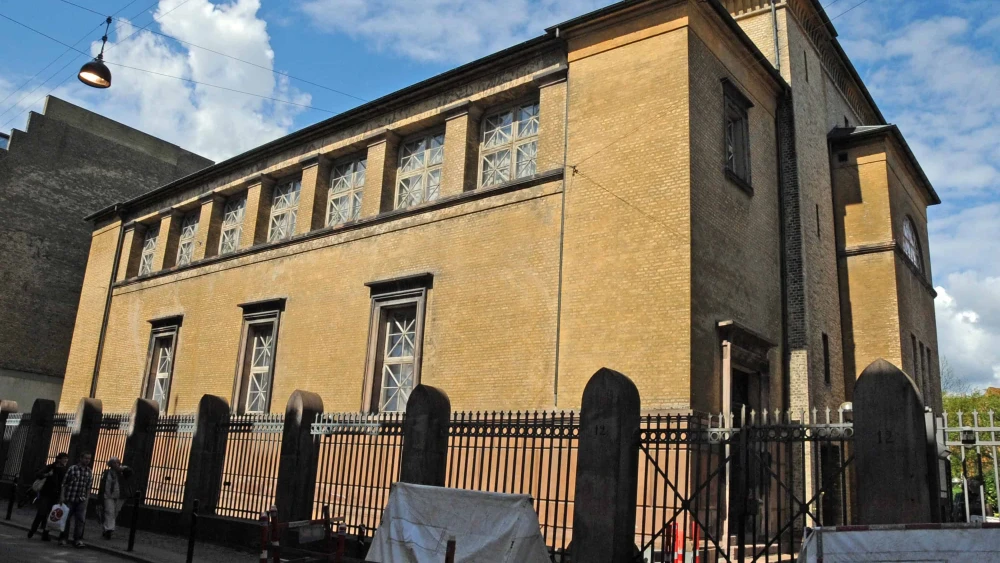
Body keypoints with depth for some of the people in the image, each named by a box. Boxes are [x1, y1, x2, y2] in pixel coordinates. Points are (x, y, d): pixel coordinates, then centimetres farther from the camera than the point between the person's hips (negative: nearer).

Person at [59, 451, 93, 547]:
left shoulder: (90, 472, 5)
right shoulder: (72, 469, -5)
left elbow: (88, 487, 9)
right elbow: (64, 484, -4)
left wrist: (87, 498, 5)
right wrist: (62, 496, -8)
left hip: (81, 500, 3)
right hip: (69, 498, -3)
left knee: (80, 519, -2)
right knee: (66, 519, 8)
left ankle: (78, 539, 3)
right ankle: (63, 538, 21)